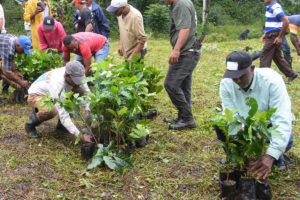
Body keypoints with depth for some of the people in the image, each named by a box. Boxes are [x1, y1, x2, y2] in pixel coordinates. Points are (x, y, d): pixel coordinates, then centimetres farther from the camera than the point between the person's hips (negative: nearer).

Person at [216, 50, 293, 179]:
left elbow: (282, 120, -38)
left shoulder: (272, 81, -32)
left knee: (286, 141, -35)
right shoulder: (226, 84, -21)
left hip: (270, 122, -3)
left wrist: (270, 156, -49)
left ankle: (276, 155, 4)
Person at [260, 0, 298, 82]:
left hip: (274, 36, -10)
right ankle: (291, 74, 21)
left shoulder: (275, 8, -17)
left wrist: (280, 37, -21)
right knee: (277, 57, 15)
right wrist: (266, 34, 18)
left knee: (264, 57, -5)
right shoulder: (269, 7, 14)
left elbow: (286, 22, -23)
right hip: (271, 35, 10)